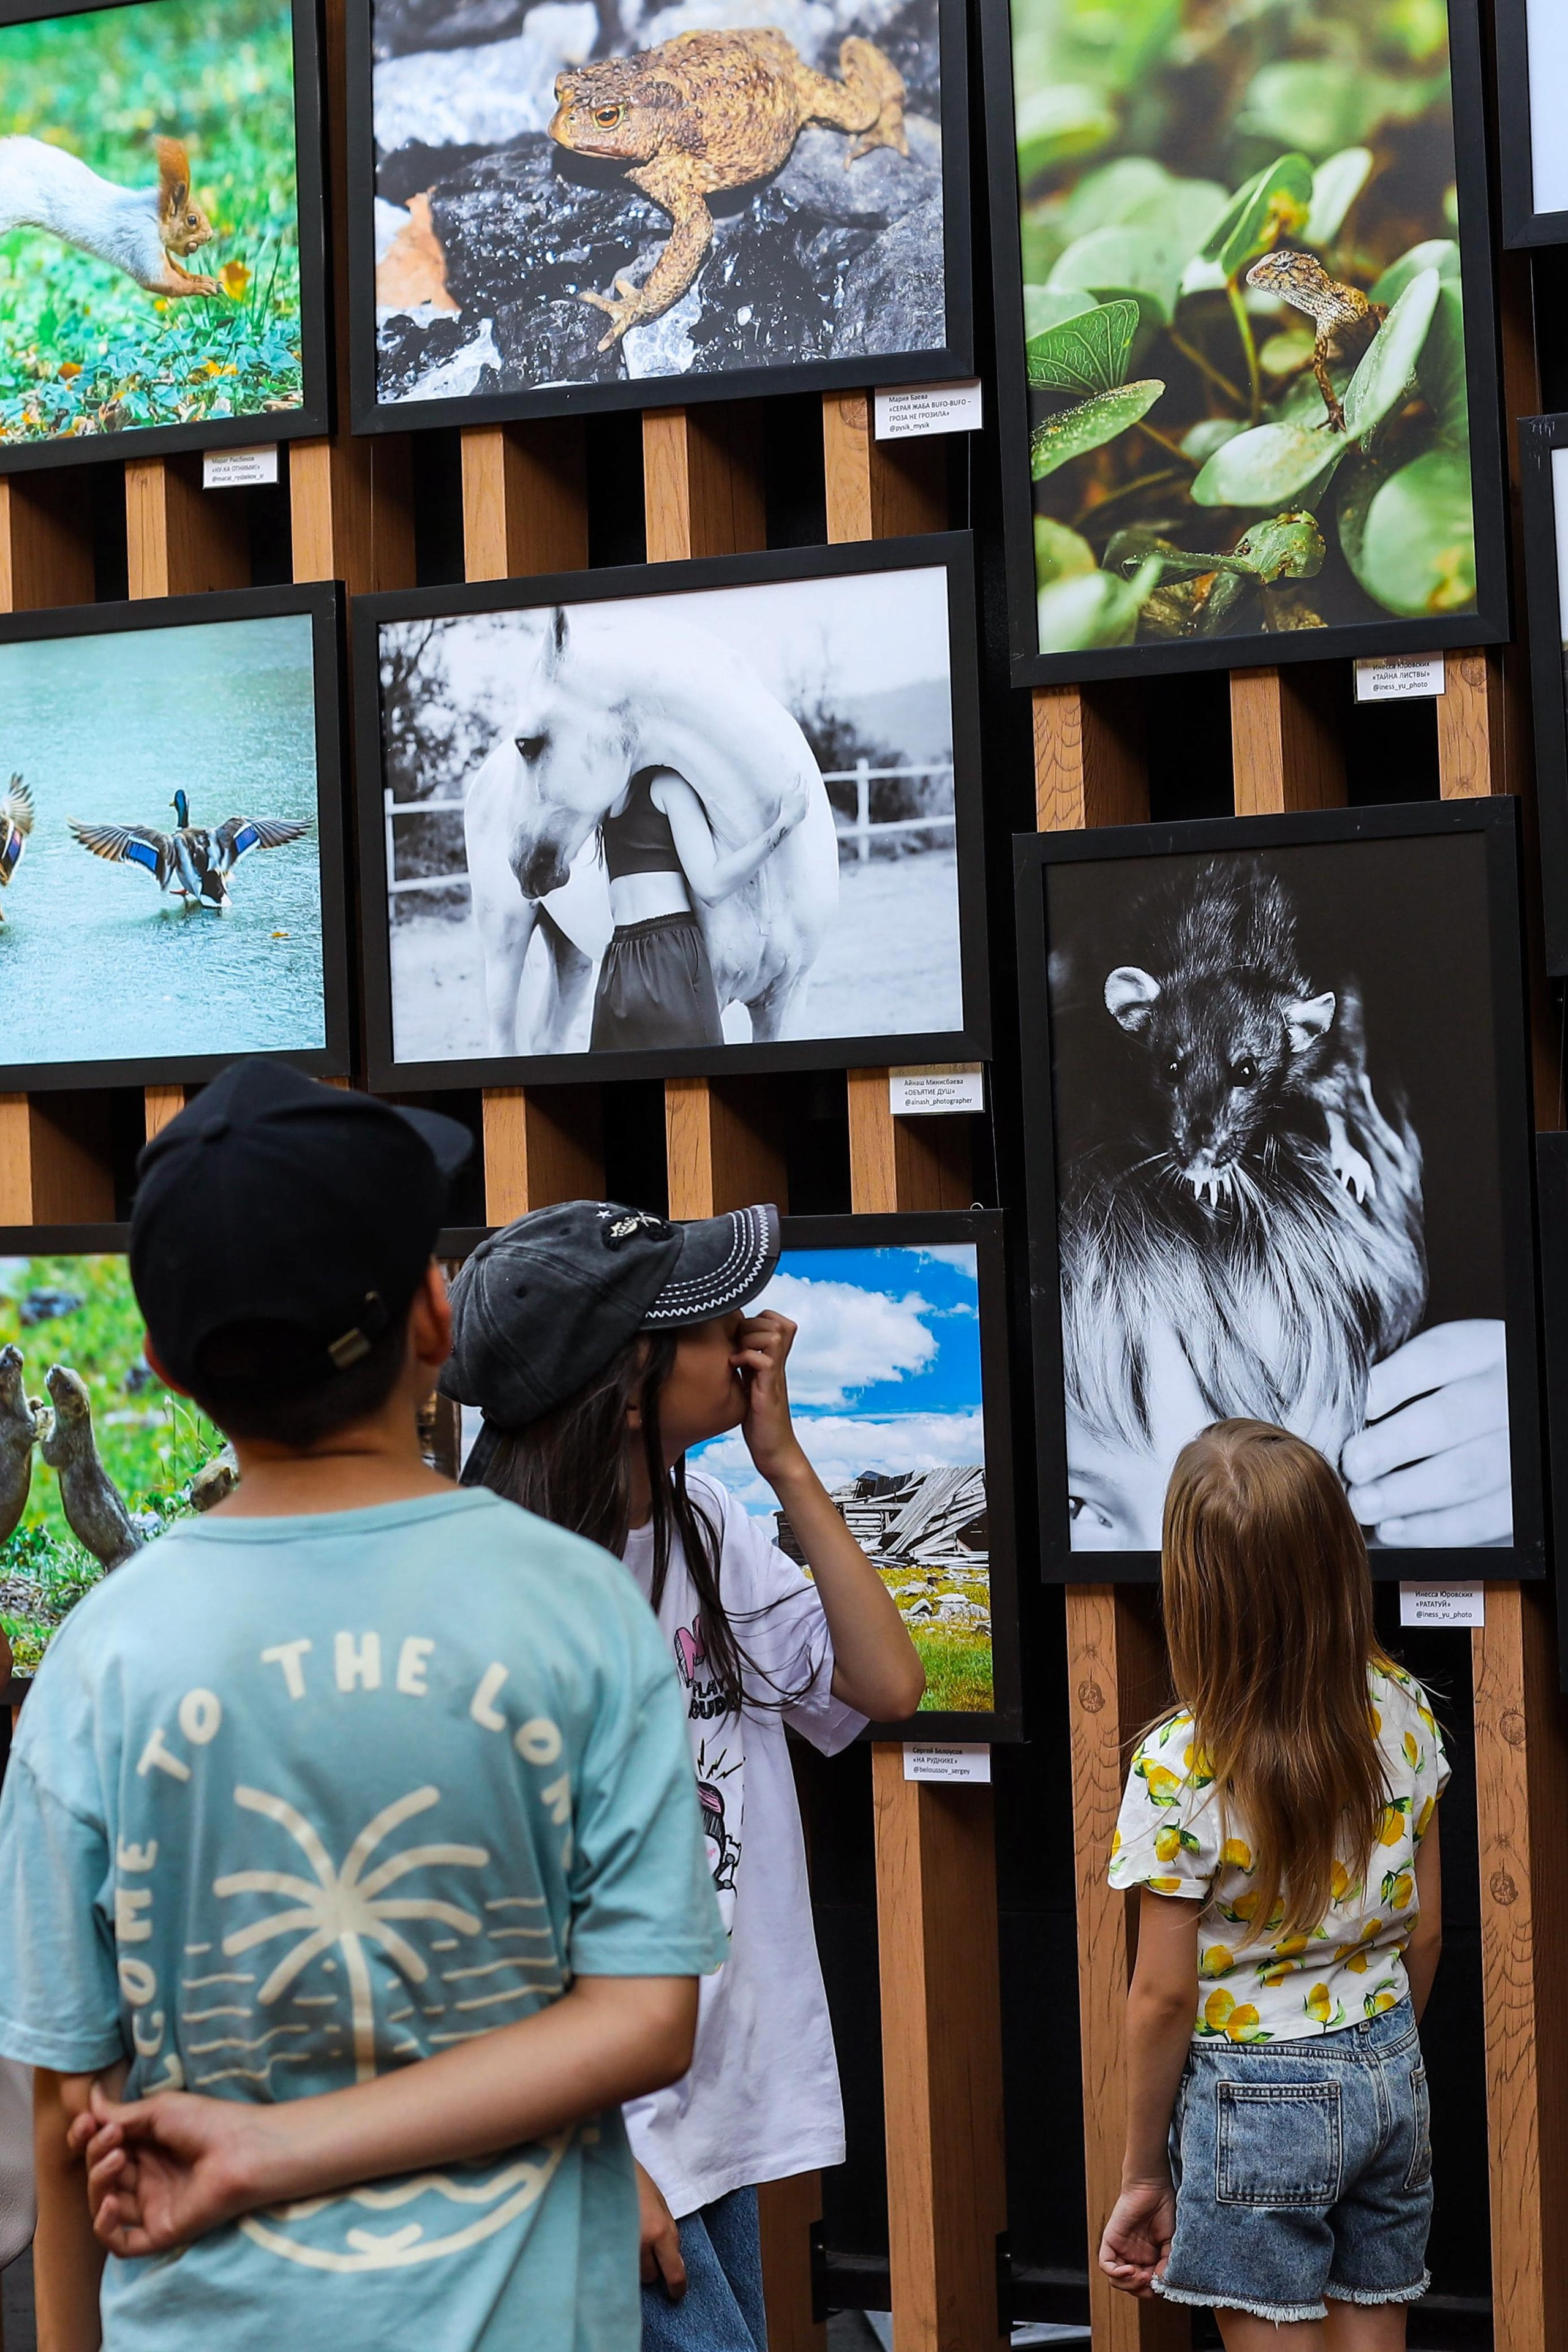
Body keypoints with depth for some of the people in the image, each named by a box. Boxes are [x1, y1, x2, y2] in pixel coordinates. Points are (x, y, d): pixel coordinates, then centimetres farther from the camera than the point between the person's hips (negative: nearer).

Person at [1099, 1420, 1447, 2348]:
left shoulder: (1179, 1768, -20)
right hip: (1390, 2079, 5)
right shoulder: (1401, 1713, -5)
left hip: (1257, 2097, -5)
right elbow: (1425, 1932, 5)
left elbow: (1165, 1995, -13)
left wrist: (1141, 2175, -1)